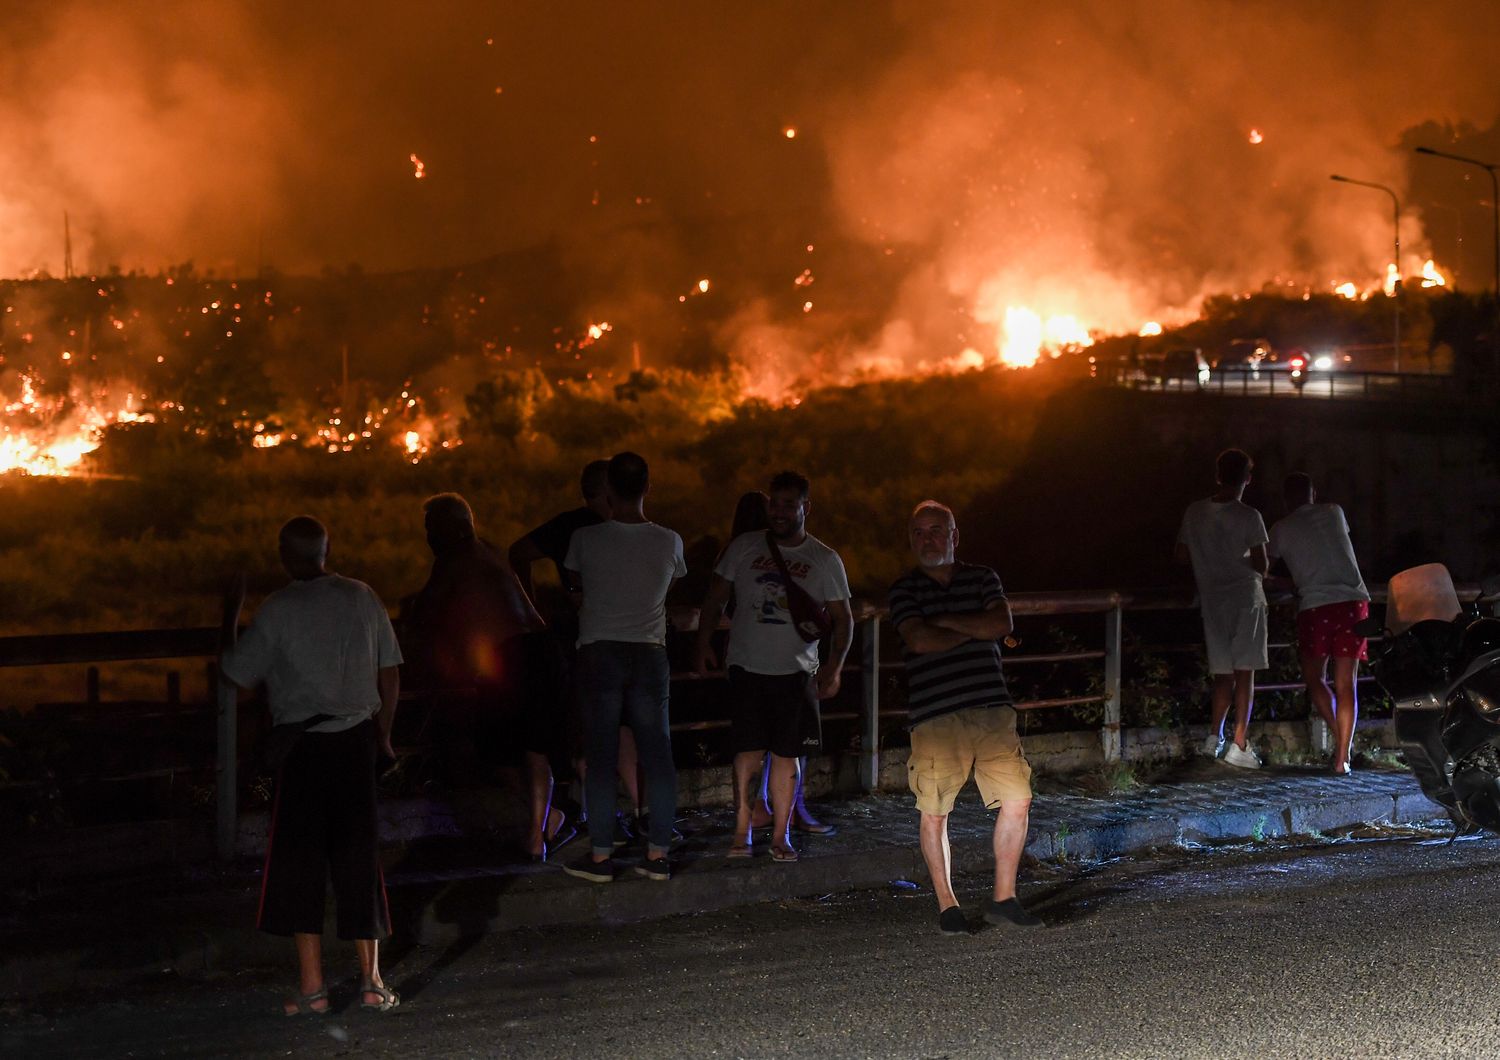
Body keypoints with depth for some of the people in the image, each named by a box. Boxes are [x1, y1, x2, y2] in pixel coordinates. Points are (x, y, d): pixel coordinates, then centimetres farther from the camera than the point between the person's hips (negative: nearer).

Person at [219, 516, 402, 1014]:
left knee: (298, 861, 4)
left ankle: (312, 985, 2)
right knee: (359, 859, 10)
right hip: (356, 740, 4)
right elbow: (390, 673, 8)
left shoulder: (277, 610, -10)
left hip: (303, 747, -4)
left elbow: (235, 672, -2)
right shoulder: (362, 598, 3)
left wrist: (230, 616, 11)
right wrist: (383, 734, 20)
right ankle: (371, 979, 12)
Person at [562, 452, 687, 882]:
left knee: (601, 758, 1)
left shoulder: (586, 539, -8)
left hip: (599, 653, -2)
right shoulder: (669, 541, -3)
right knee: (658, 755, 6)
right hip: (650, 654, 2)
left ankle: (600, 856, 3)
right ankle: (658, 854, 8)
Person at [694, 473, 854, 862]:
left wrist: (834, 666, -5)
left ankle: (780, 835, 11)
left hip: (796, 672, 0)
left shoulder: (825, 560, 3)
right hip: (746, 668, 0)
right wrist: (703, 643, 1)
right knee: (747, 753, -3)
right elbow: (716, 597, 10)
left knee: (786, 755, 2)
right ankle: (742, 832, 5)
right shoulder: (744, 547, 3)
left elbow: (842, 618, 6)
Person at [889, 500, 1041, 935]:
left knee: (1017, 800, -2)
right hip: (934, 717, -3)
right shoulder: (905, 589, 5)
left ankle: (1003, 899, 10)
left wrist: (946, 621, -5)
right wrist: (974, 631, -1)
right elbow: (919, 640, -11)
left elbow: (1001, 625, -3)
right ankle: (947, 905, 13)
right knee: (934, 814, -1)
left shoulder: (983, 578, 14)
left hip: (993, 709, 3)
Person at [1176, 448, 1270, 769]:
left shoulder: (1194, 512, 3)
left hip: (1212, 601, 4)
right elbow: (1261, 566, -9)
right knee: (1244, 671, -1)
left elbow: (1182, 556, 10)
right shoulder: (1248, 516, -11)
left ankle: (1214, 737, 9)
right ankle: (1239, 745, -4)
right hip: (1245, 598, -4)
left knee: (1223, 672, 14)